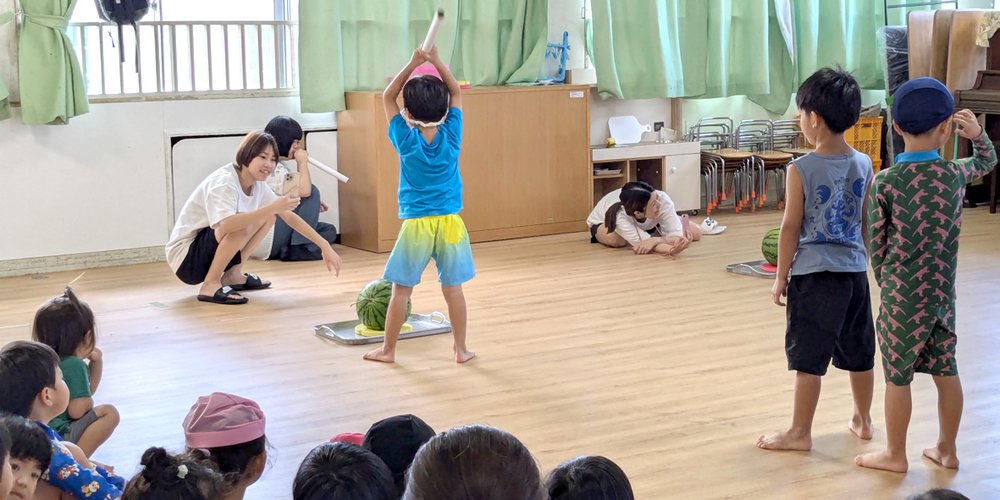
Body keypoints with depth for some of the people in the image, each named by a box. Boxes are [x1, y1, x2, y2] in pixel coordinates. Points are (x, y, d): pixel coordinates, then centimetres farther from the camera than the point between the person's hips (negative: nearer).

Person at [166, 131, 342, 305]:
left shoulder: (258, 185, 0)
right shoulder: (223, 182, -25)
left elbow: (289, 216, 5)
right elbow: (226, 224, -43)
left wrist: (324, 246, 0)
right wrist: (272, 208, -43)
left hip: (211, 253, 9)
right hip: (186, 259, -9)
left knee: (268, 216, 4)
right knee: (241, 224, -32)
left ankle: (233, 275, 4)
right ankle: (210, 285, -18)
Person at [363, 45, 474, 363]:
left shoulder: (406, 139, -8)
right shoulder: (451, 136, -4)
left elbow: (387, 97, 3)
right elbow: (456, 93, 8)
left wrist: (413, 64, -3)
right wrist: (437, 62, 0)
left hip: (416, 225, -2)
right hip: (450, 222, 2)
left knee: (401, 289, 6)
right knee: (453, 289, 7)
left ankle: (388, 349, 14)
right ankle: (461, 349, 14)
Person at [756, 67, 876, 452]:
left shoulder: (801, 169, -13)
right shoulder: (864, 164, 1)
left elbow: (791, 228, -10)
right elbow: (867, 223, 9)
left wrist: (781, 277, -1)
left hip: (814, 275, -6)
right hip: (855, 273, 6)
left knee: (808, 357, 1)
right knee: (859, 352, 17)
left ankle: (799, 432, 8)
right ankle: (863, 421, 31)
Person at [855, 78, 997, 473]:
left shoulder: (885, 182, -14)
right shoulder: (954, 173, -5)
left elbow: (877, 245, -6)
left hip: (901, 293, -4)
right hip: (942, 292, 4)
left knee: (897, 375, 7)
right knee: (946, 370, 15)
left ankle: (895, 455, 20)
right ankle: (946, 450, 28)